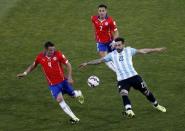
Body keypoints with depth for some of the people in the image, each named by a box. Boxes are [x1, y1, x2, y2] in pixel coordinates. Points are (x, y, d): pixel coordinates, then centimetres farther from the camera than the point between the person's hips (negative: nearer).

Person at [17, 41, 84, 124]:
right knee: (59, 99, -18)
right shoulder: (40, 57, -9)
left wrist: (69, 77, -16)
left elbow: (68, 65, -8)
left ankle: (78, 94, 55)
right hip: (53, 84, 0)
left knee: (73, 94, 12)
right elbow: (33, 65, 12)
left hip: (63, 80, 0)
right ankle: (73, 117, -12)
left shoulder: (58, 54, -15)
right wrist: (25, 73, 4)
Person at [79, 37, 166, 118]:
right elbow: (100, 60, 12)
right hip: (122, 80, 0)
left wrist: (156, 50, 3)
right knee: (124, 94, -27)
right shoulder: (112, 55, 7)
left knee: (146, 91, 9)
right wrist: (87, 63, 8)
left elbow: (142, 51, 5)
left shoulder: (129, 50, 4)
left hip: (133, 76, 0)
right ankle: (129, 111, -42)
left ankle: (156, 105, 33)